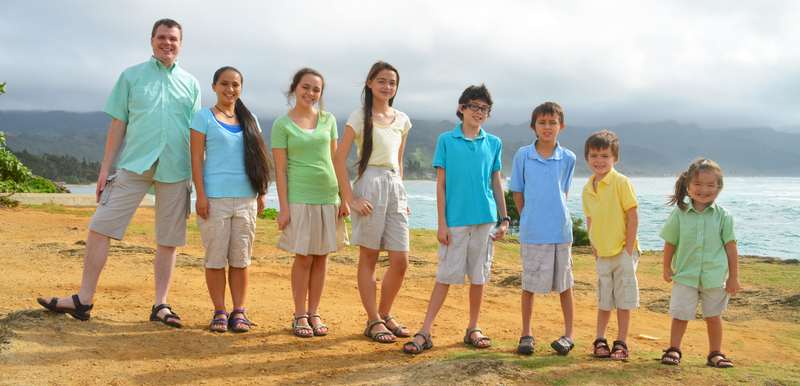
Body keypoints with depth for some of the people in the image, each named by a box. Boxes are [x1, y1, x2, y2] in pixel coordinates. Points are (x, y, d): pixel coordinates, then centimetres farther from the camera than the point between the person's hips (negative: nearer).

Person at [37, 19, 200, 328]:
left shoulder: (190, 84, 12)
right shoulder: (131, 76, 10)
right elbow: (118, 124, 7)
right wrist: (105, 169, 2)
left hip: (175, 171, 1)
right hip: (134, 164, -1)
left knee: (168, 241, 4)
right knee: (100, 227, -5)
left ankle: (160, 305, 12)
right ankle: (84, 300, 4)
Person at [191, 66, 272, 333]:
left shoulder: (249, 120, 14)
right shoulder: (204, 117, 3)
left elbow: (258, 159, 15)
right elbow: (197, 158, -2)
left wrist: (262, 193, 9)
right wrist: (200, 195, -9)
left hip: (246, 198, 3)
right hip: (215, 197, -3)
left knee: (241, 258, 4)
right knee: (215, 258, 0)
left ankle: (239, 311, 12)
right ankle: (219, 312, 10)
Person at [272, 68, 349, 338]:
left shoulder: (328, 120, 8)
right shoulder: (282, 125, -1)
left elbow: (335, 160, 11)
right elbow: (280, 169, -4)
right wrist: (283, 207, -9)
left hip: (329, 197, 4)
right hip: (299, 198, -3)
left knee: (322, 257, 6)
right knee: (304, 257, -1)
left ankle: (314, 313, 17)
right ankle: (300, 316, 12)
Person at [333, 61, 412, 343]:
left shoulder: (402, 120, 14)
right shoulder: (360, 117, -2)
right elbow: (339, 159, -7)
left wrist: (401, 195, 15)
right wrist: (350, 199, -12)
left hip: (395, 188, 5)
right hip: (370, 185, -5)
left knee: (400, 262, 3)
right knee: (368, 258, 3)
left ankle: (385, 315, 22)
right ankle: (373, 321, 12)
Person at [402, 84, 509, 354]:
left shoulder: (494, 144, 9)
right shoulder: (447, 140, 2)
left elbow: (496, 184, 13)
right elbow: (441, 183, 1)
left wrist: (504, 219, 8)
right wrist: (442, 223, -4)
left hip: (484, 219, 3)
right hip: (455, 220, -2)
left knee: (479, 276, 8)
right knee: (446, 275, -3)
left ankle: (473, 329, 22)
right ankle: (425, 332, 3)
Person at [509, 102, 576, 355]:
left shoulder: (568, 158, 2)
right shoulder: (523, 155, 0)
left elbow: (564, 191, 12)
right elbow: (517, 192, 7)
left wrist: (556, 216, 4)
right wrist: (528, 219, 4)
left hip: (561, 230, 1)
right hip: (531, 231, 0)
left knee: (564, 283, 8)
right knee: (529, 284, 7)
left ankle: (569, 333, 21)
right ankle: (526, 333, 21)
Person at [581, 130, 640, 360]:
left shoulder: (621, 182, -12)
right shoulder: (588, 189, 6)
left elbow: (633, 216, -12)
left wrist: (629, 250, -13)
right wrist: (594, 248, 7)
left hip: (623, 252, -5)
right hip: (602, 254, 5)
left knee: (623, 299, 3)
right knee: (604, 300, 12)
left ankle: (621, 344, 13)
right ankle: (600, 341, 22)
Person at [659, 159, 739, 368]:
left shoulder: (723, 216, -5)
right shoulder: (679, 213, -5)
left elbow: (730, 246, -1)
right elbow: (670, 242, 5)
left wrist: (733, 277, 0)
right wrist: (667, 267, 9)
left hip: (715, 277, 0)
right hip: (685, 275, 0)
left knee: (713, 317, 12)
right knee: (680, 315, 6)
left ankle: (715, 353, 28)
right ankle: (673, 349, 23)